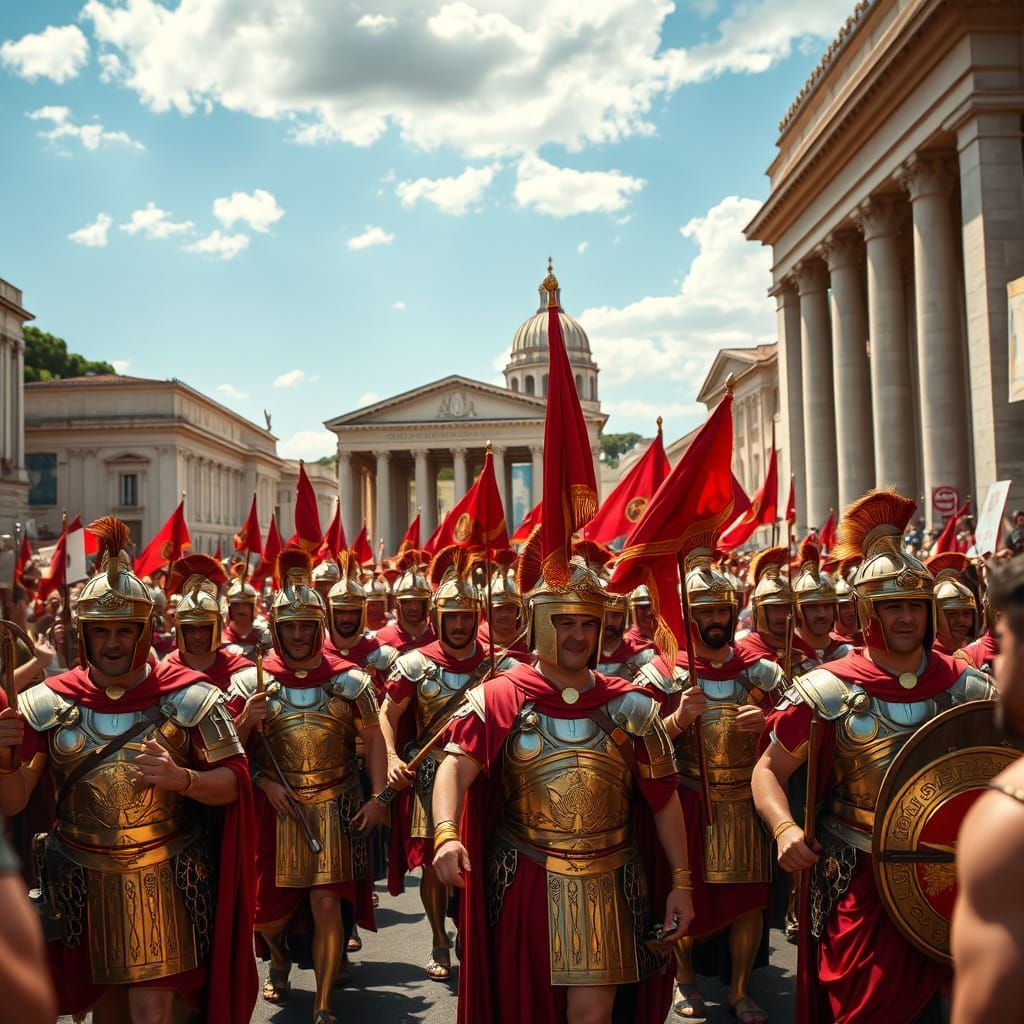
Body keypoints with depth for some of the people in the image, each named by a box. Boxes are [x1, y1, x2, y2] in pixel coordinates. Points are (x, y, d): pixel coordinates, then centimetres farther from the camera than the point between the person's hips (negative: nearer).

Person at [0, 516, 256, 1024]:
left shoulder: (188, 697, -10)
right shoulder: (47, 703, -6)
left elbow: (233, 782, -6)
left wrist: (182, 778, -26)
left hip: (165, 880, -2)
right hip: (82, 882, 3)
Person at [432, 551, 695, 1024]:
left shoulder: (630, 706, 0)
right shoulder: (499, 699, -6)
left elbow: (664, 798, 5)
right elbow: (456, 767, -19)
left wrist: (681, 881, 2)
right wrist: (446, 834, -37)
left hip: (605, 885, 1)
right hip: (523, 881, -1)